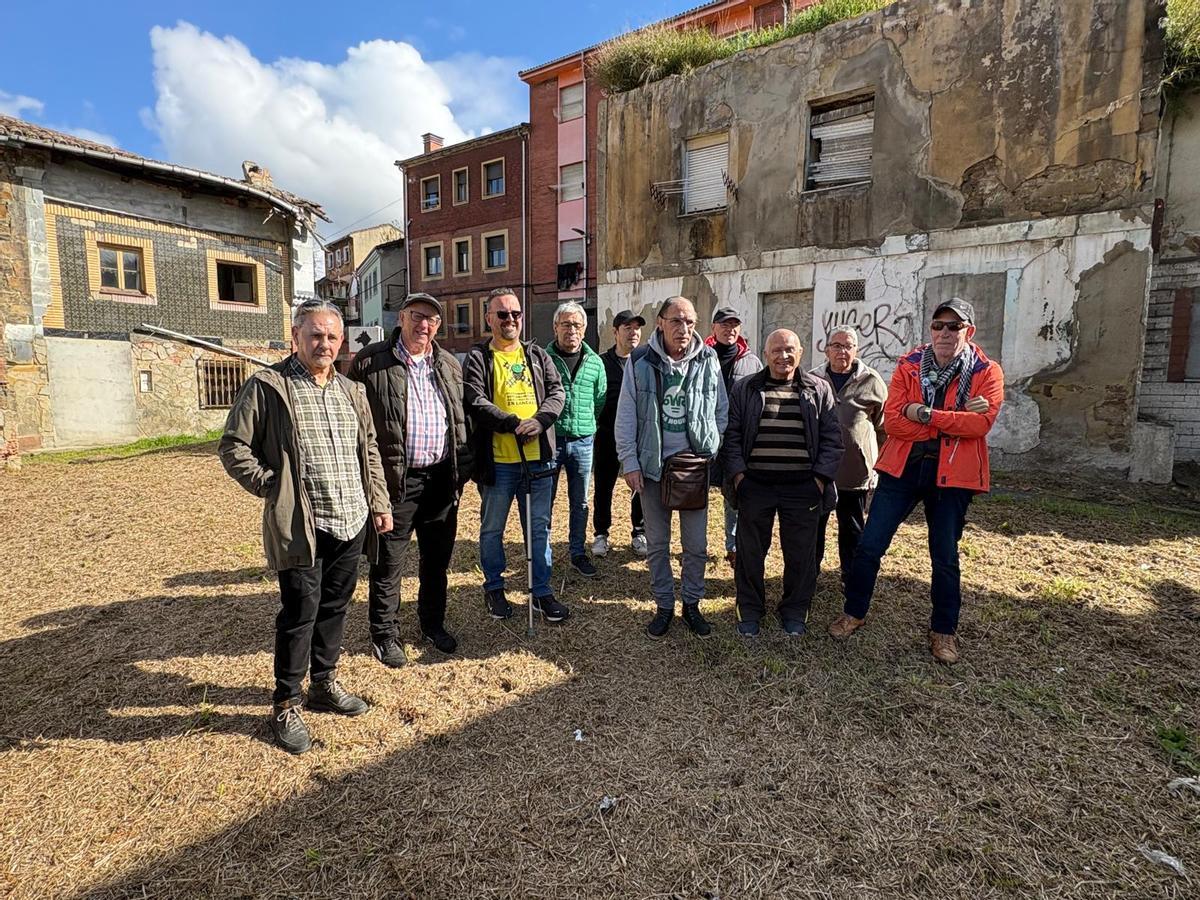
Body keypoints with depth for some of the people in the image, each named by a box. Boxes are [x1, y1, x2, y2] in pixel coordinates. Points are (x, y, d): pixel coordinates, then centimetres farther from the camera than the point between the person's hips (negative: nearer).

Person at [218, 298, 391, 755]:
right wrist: (271, 487, -10)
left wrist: (380, 503, 12)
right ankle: (285, 705, 21)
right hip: (302, 526, -5)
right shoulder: (266, 386, -7)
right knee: (300, 614, 3)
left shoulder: (352, 391, 11)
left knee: (334, 607, 17)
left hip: (351, 524, 6)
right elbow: (233, 446, -5)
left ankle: (324, 683, 35)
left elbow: (370, 451, 16)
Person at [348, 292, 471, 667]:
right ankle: (384, 635, 25)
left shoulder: (449, 364, 10)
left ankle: (433, 623, 35)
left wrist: (463, 466, 9)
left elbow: (462, 418, 16)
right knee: (388, 564, 7)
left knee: (437, 559, 16)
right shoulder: (371, 361, -5)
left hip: (442, 478, 5)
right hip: (394, 480, -4)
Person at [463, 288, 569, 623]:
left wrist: (539, 421, -16)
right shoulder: (477, 357, -1)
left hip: (538, 457, 3)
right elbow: (474, 401, -13)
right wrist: (515, 424, -19)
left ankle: (542, 591, 26)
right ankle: (494, 588, 31)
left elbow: (557, 392, 3)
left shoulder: (537, 355, 12)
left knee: (539, 528, 12)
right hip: (498, 460, -3)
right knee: (492, 529, 12)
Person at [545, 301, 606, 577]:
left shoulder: (595, 362, 6)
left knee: (580, 502, 12)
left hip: (583, 441, 3)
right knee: (545, 500, 7)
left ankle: (578, 553, 26)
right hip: (550, 440, -3)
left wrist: (586, 426, 9)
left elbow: (600, 402, 12)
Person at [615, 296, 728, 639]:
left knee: (696, 544, 9)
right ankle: (664, 605, 27)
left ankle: (692, 603, 28)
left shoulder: (708, 361, -1)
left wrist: (712, 450, 2)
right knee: (657, 543, 10)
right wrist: (629, 462, -6)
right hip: (653, 465, 0)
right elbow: (626, 416, -3)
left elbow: (722, 410, 8)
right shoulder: (640, 362, -5)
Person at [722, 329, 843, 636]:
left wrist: (821, 477, -4)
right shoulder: (745, 389, 5)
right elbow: (731, 435, 4)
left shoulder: (819, 390, 6)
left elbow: (831, 438, 5)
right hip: (755, 484, 0)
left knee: (801, 554, 9)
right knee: (750, 551, 9)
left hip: (802, 487, 0)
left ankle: (795, 611, 30)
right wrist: (737, 473, -6)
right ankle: (750, 610, 27)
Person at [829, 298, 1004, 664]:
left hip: (951, 475, -1)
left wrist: (924, 414, -21)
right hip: (902, 469, 1)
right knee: (869, 546, 2)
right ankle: (853, 613, 23)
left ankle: (943, 631, 29)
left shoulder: (986, 372, -2)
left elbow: (981, 423, -18)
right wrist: (954, 419, -16)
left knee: (945, 558, 10)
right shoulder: (908, 367, 1)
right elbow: (893, 421, -11)